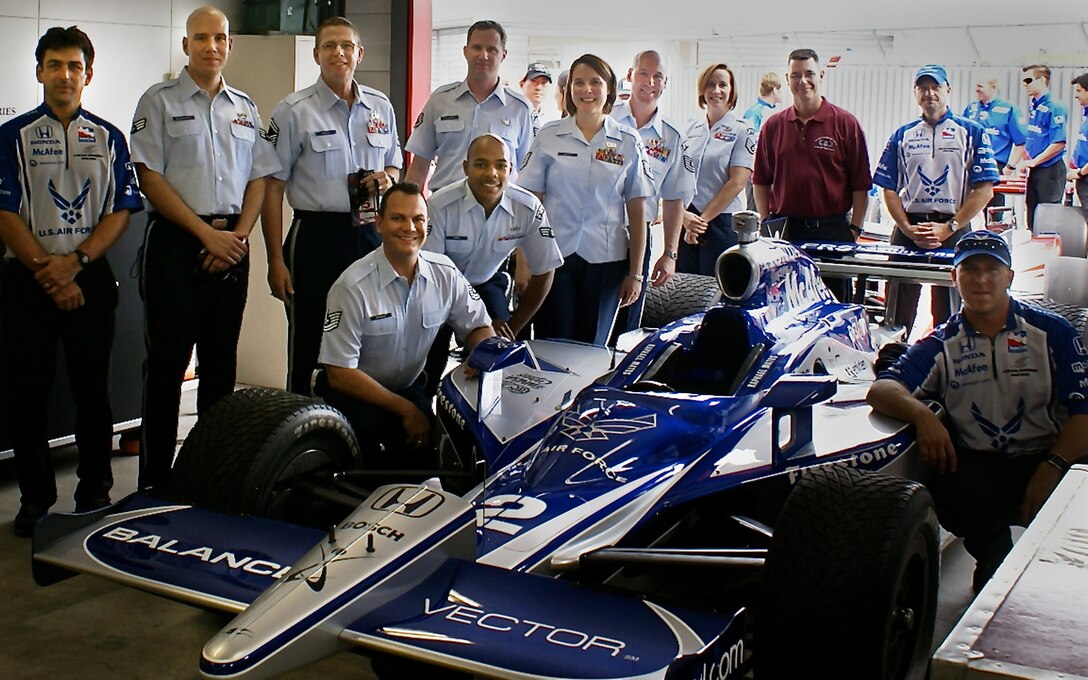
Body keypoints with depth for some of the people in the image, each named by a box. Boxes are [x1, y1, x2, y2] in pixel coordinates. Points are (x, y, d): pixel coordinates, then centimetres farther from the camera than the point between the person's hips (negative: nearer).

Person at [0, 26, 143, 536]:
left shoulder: (109, 138, 8)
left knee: (93, 389, 5)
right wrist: (48, 273, -11)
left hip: (90, 278, 1)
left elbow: (121, 212, 2)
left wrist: (75, 261, -11)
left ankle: (95, 492, 16)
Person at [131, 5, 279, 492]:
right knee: (167, 360, -3)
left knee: (221, 360, 9)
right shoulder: (159, 102, 1)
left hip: (231, 245, 4)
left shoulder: (245, 109, 14)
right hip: (175, 240, -4)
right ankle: (155, 479, 4)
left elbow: (258, 179, 12)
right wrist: (206, 232, -13)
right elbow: (150, 178, -7)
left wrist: (238, 235, -4)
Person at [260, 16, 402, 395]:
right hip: (316, 236, -4)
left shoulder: (381, 107, 10)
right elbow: (273, 186, -4)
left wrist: (388, 178, -4)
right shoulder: (294, 111, -3)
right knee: (308, 349, 2)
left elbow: (394, 167, 23)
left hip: (371, 233, 4)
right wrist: (276, 260, -10)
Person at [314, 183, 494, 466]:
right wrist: (406, 409, -20)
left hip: (408, 387, 5)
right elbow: (340, 373, -19)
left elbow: (480, 327, 5)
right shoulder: (353, 287, -20)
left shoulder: (445, 273, -6)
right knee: (371, 428, -34)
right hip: (351, 390, -4)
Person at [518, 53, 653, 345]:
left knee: (592, 346, 8)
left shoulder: (628, 142, 3)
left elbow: (637, 212, 3)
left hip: (605, 259, 1)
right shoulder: (549, 136, 2)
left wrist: (635, 274, 0)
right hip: (553, 255, 0)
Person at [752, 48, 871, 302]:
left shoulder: (845, 123, -1)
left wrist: (855, 229, -6)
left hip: (832, 230, -2)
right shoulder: (773, 126, 8)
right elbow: (761, 181, 11)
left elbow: (861, 184, -1)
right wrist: (765, 224, 2)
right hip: (785, 231, 2)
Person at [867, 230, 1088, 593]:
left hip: (1044, 460, 0)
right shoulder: (940, 345, 8)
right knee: (944, 486, -31)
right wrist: (921, 414, -28)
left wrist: (1051, 468, -18)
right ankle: (994, 565, 3)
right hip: (976, 465, 1)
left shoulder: (1053, 332, 6)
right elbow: (881, 389, -6)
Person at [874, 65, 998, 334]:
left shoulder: (972, 133, 3)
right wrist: (908, 229, -9)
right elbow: (889, 190, 5)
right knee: (898, 313, 4)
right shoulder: (902, 136, 10)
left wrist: (949, 227, -12)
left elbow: (984, 190, -4)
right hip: (908, 230, 2)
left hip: (954, 231, -2)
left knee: (949, 314, 3)